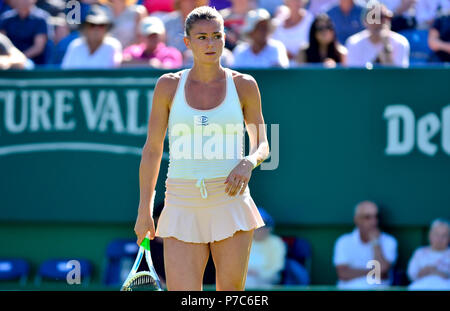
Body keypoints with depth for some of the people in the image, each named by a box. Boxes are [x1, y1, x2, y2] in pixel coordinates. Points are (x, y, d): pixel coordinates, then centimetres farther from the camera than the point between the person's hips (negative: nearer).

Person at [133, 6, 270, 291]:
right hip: (183, 206, 0)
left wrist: (249, 163, -13)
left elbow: (262, 145, 11)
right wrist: (144, 209, 6)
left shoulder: (244, 85, 5)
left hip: (230, 201, 0)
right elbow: (152, 150, 9)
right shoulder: (169, 85, 5)